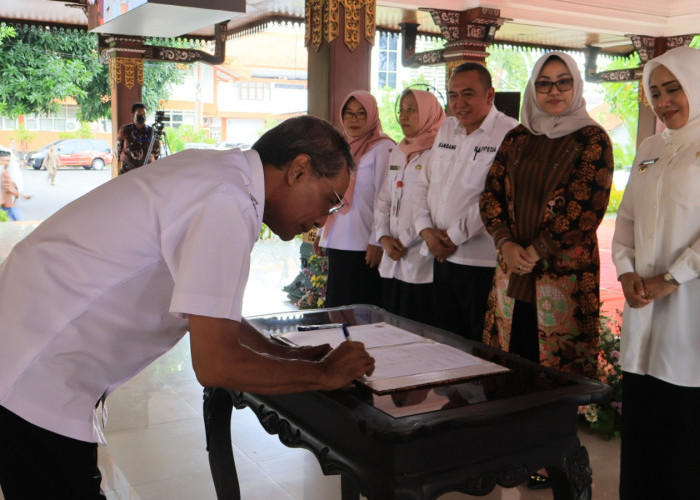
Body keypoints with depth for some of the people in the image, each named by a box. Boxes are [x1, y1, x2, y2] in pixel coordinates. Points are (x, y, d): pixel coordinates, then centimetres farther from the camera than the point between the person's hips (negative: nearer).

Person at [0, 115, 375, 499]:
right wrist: (325, 374, -12)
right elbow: (216, 365, -25)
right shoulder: (226, 204, -25)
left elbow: (206, 306, 17)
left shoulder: (214, 170, 4)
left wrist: (282, 353, 10)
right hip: (32, 378, -9)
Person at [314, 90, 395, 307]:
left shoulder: (383, 148, -7)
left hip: (364, 247, -7)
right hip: (336, 244, 7)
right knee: (336, 307, 12)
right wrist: (321, 233, 19)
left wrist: (377, 242, -17)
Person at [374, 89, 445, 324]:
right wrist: (384, 238, 1)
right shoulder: (397, 153, 17)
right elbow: (383, 200, 16)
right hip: (392, 263, 7)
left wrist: (404, 241, -11)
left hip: (423, 264, -7)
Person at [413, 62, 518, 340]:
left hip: (482, 263, -6)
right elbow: (423, 184, 15)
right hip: (442, 258, 7)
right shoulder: (446, 129, 14)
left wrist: (454, 236, -12)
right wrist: (426, 229, 0)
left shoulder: (509, 133, -9)